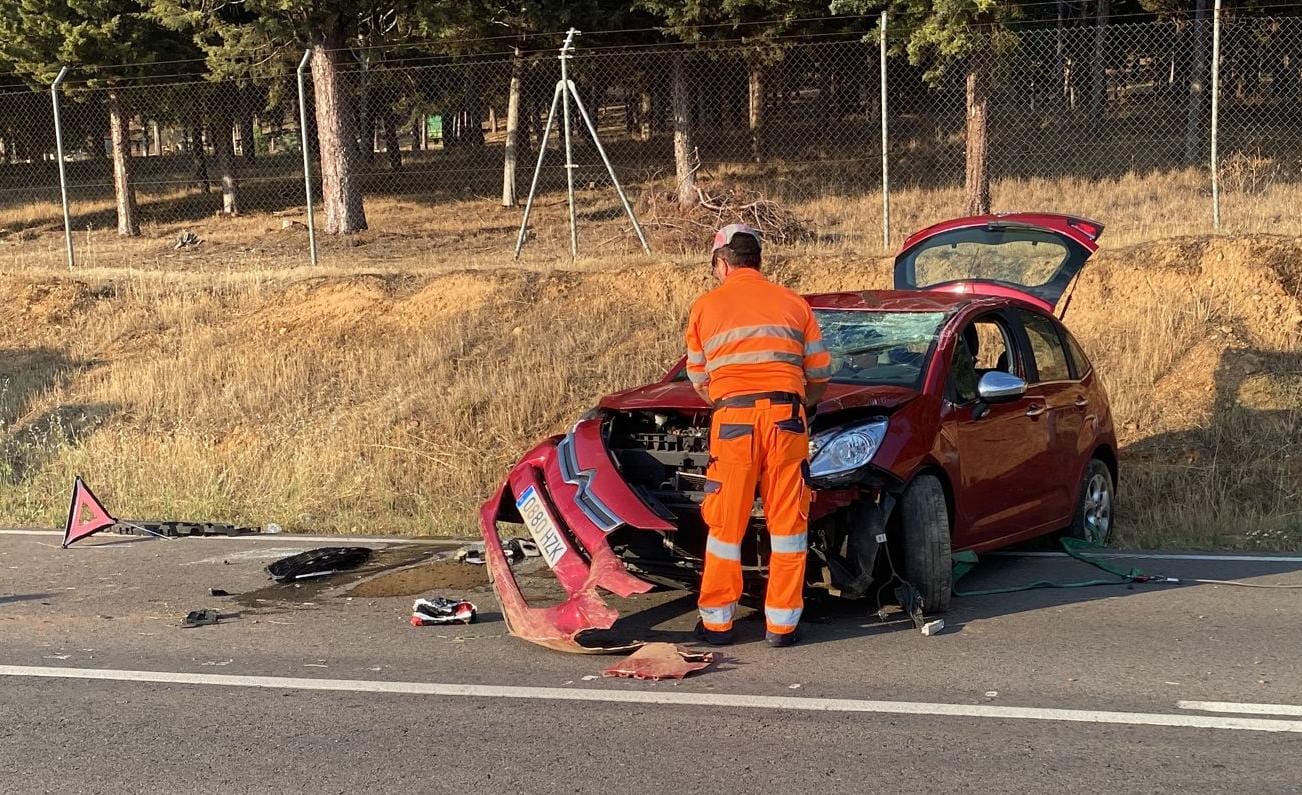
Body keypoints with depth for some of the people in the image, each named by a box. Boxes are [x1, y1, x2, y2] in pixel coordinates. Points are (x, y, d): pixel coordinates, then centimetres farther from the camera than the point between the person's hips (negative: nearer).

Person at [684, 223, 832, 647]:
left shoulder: (706, 306, 12)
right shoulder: (793, 303, 15)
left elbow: (699, 378, 17)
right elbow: (820, 374, 16)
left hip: (732, 419, -1)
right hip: (786, 417, 1)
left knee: (726, 523, 7)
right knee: (787, 521, 7)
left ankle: (717, 621, 15)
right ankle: (782, 623, 11)